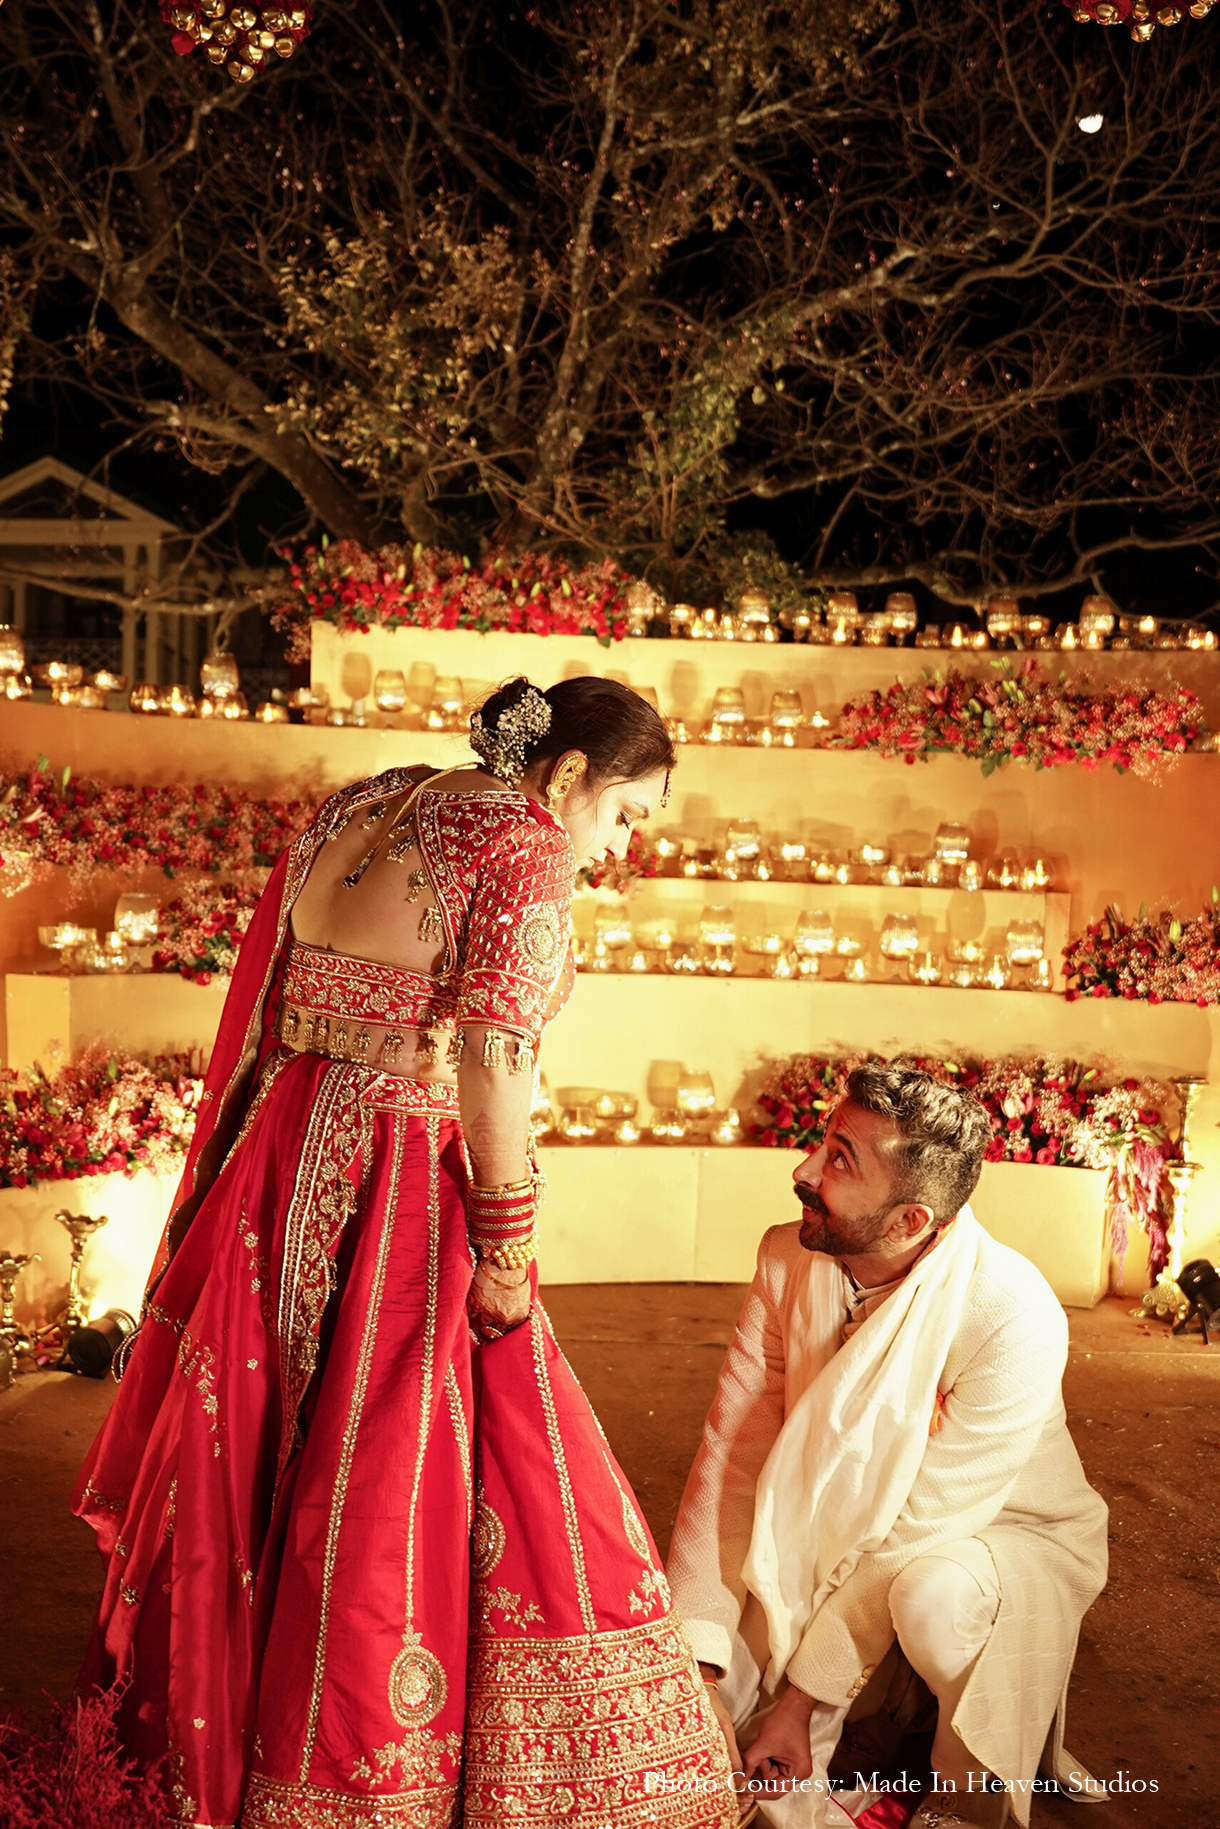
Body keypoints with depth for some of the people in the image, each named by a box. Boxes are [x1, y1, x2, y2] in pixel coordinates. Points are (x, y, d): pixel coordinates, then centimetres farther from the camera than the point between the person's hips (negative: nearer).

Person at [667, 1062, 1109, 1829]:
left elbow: (923, 1523, -27)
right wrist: (691, 1654, -23)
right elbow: (734, 1453, -15)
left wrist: (803, 1695, -25)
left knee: (930, 1593, -37)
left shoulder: (1014, 1317, -30)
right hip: (846, 1544, 4)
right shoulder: (788, 1259, -14)